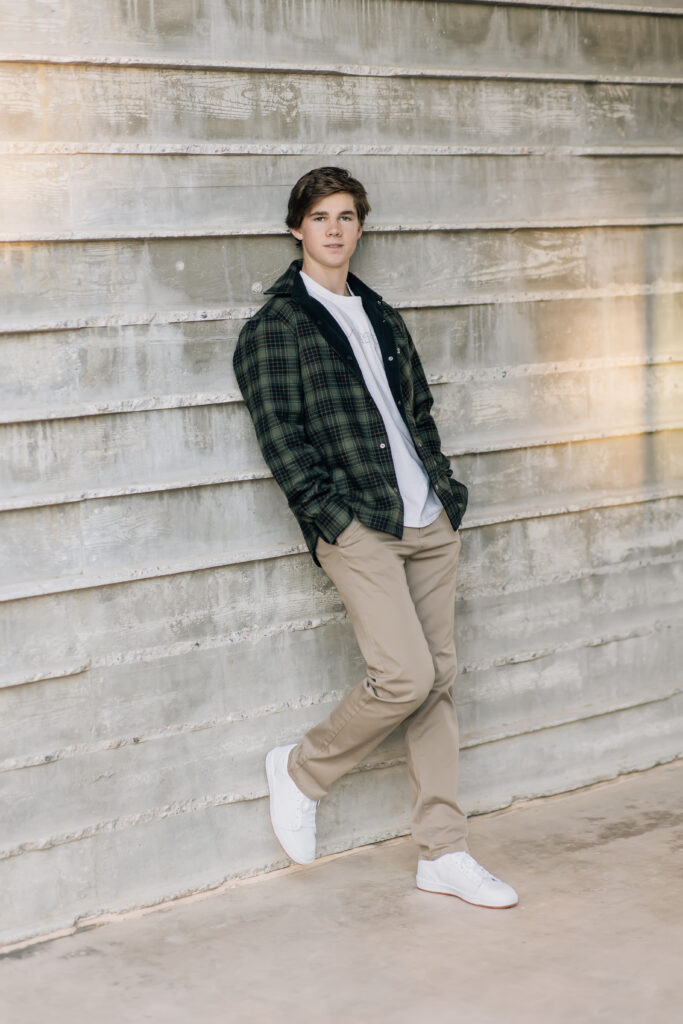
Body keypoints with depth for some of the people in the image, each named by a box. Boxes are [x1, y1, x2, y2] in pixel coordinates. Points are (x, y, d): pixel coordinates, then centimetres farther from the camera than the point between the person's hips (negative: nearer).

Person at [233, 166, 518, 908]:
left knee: (439, 681, 6)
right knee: (406, 676, -16)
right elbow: (279, 435, -8)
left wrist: (447, 492, 10)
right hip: (356, 529, -7)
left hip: (428, 522, 7)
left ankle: (443, 853, 13)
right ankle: (300, 771, 9)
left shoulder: (380, 316, 19)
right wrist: (331, 515, -14)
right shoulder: (276, 326, -1)